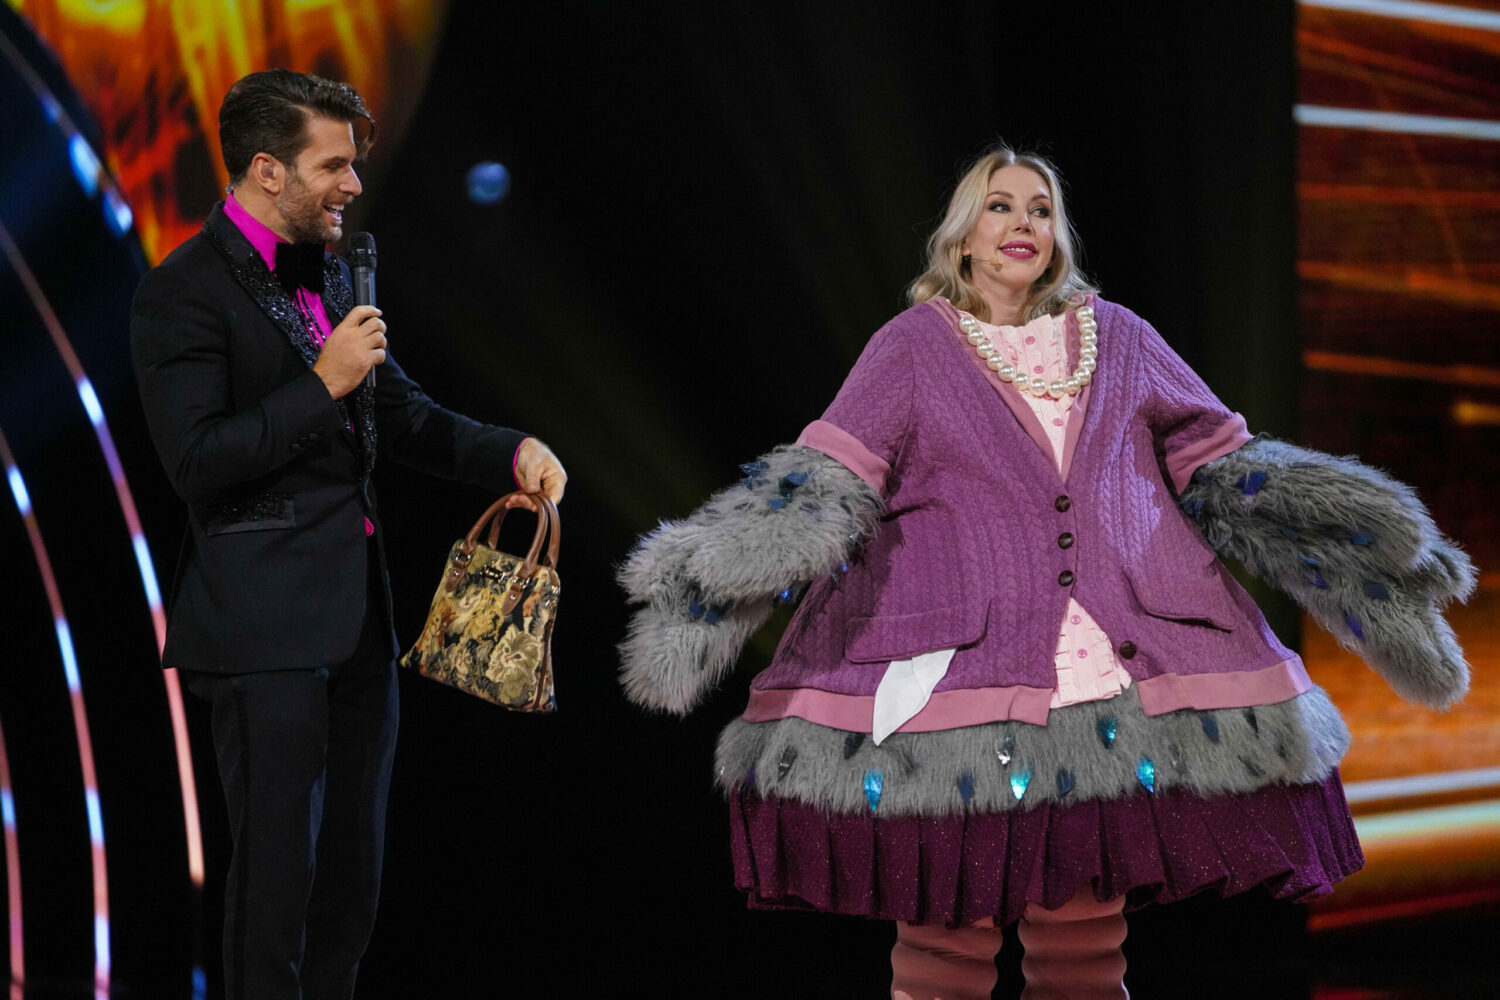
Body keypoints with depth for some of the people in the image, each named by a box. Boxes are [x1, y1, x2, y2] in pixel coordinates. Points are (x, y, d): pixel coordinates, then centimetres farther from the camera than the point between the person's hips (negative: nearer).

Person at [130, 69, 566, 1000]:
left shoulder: (330, 274, 15)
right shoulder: (185, 292, -11)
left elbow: (406, 417, 20)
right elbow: (196, 461, -18)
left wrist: (512, 451, 3)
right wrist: (324, 385, -19)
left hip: (358, 614, 8)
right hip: (265, 628, -8)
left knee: (353, 870, 13)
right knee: (279, 863, -3)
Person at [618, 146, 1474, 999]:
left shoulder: (1118, 338, 16)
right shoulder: (913, 346, 9)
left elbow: (1219, 466, 18)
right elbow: (828, 480, -1)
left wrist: (1381, 548, 12)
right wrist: (724, 575, -17)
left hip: (1110, 688, 3)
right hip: (953, 688, -2)